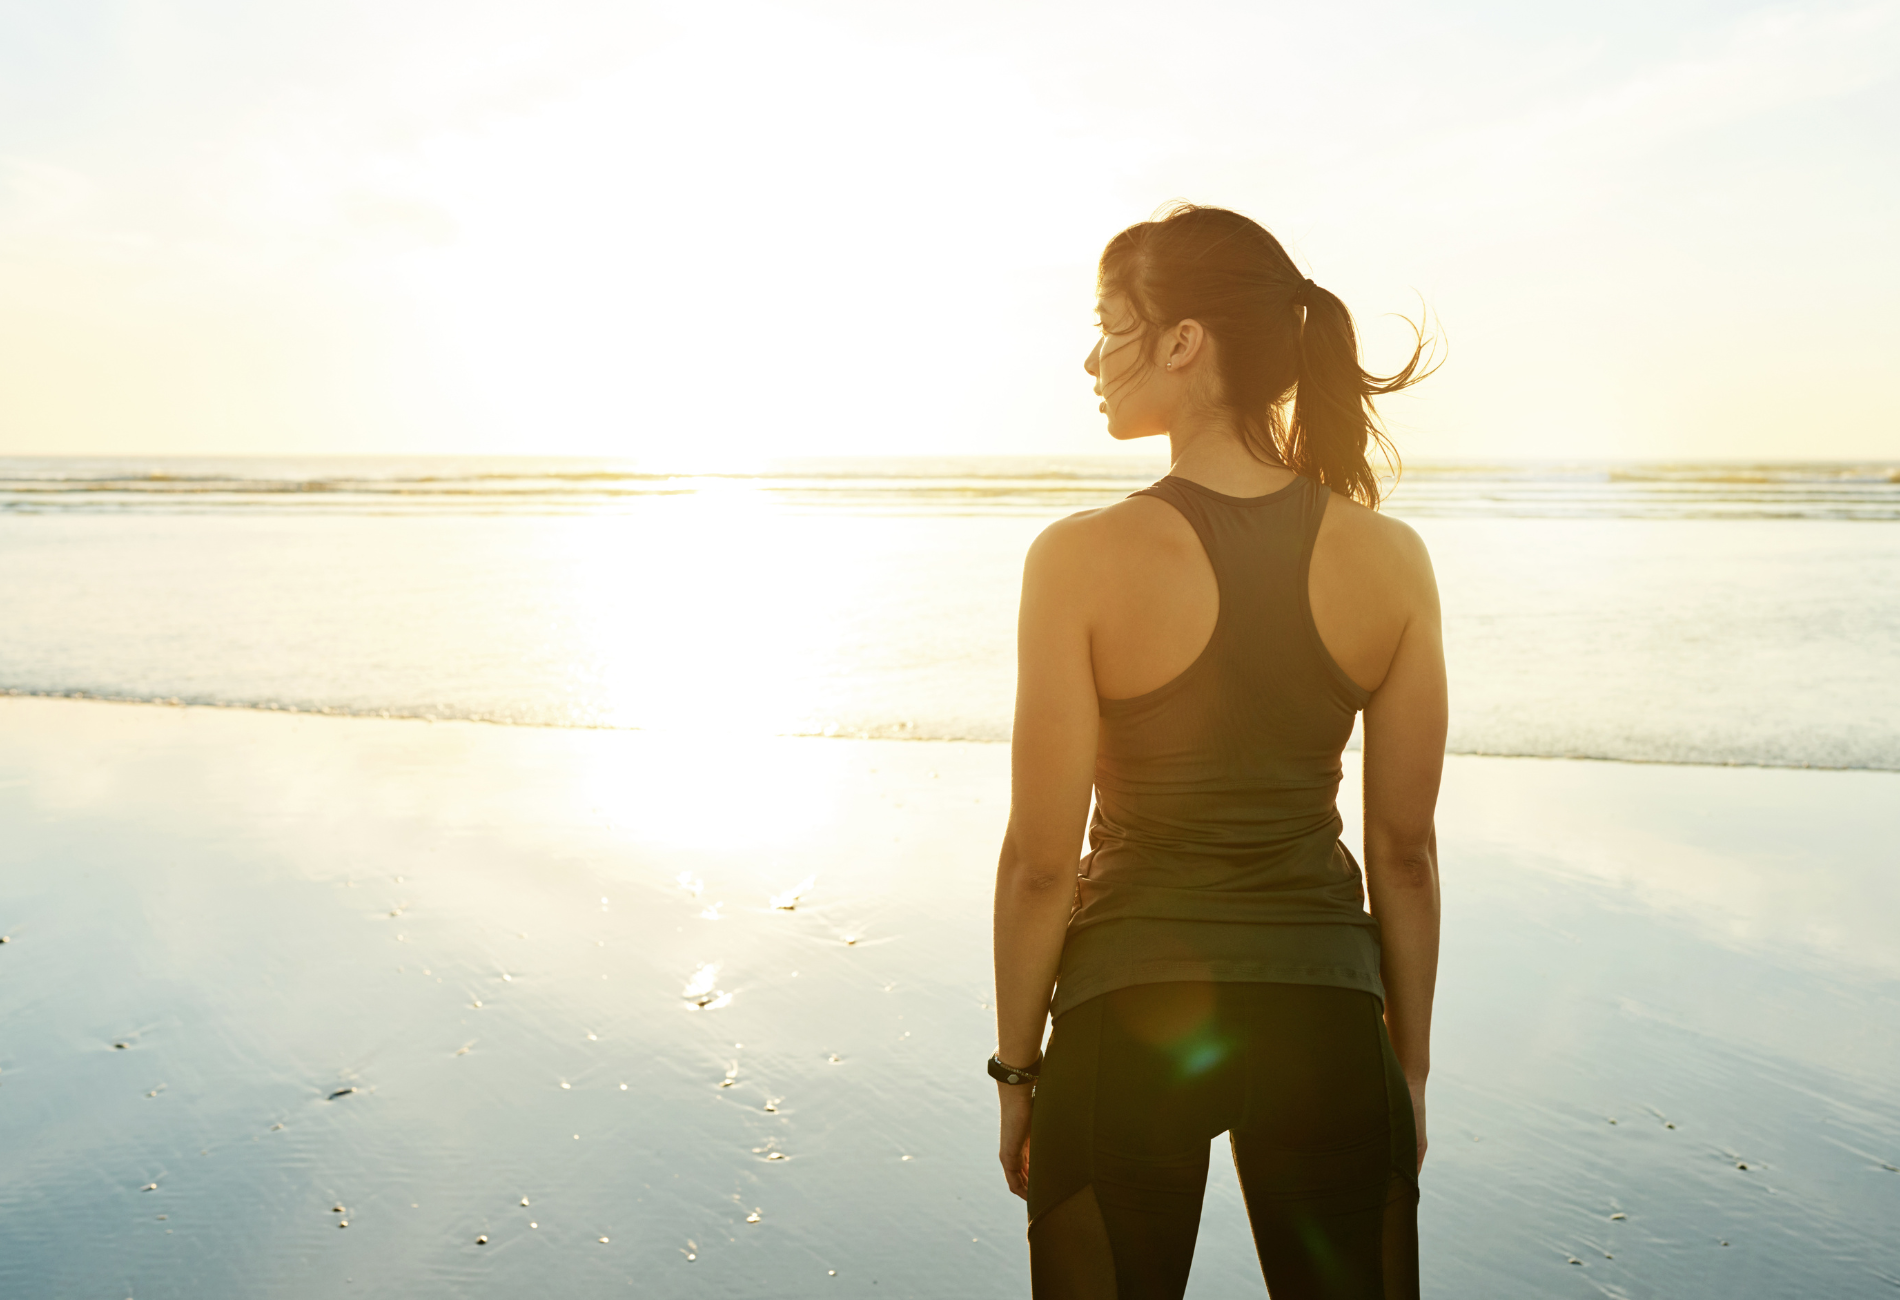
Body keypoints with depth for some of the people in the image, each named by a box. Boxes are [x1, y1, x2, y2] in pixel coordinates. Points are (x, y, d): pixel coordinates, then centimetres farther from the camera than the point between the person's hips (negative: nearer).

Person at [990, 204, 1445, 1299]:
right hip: (1324, 1014, 3)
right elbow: (1406, 850, -1)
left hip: (1128, 1014, -2)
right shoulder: (1390, 560, -8)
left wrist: (1016, 1068, 2)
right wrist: (1411, 1063, 12)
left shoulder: (1082, 559, -17)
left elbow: (1042, 861, -12)